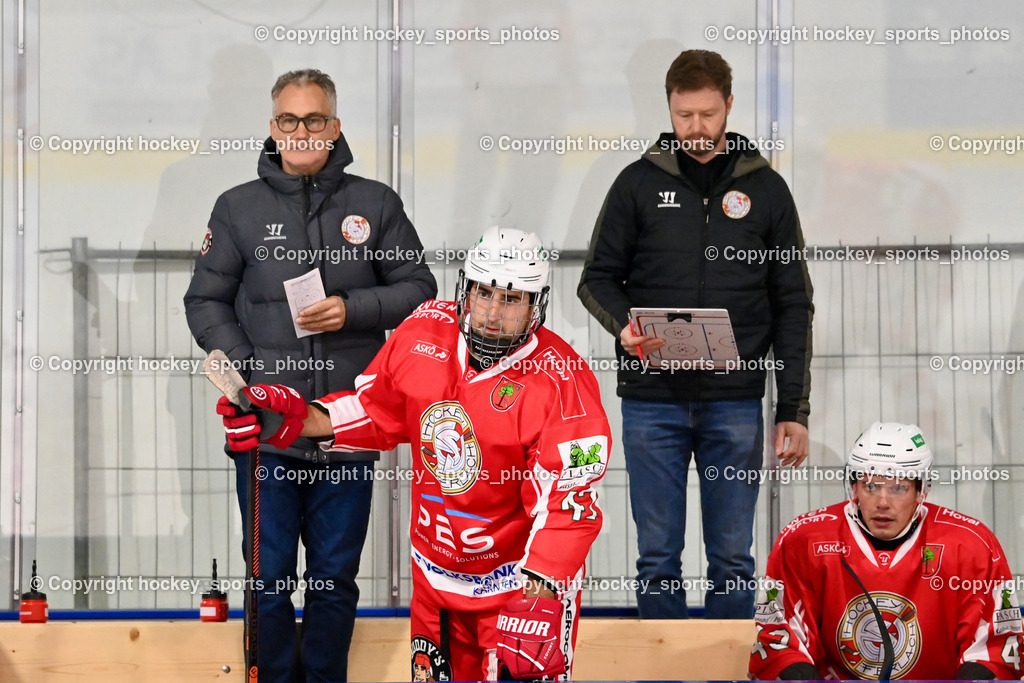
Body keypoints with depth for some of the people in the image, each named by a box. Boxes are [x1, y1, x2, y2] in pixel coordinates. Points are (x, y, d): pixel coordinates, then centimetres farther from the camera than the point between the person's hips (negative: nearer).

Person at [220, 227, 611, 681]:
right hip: (435, 570, 5)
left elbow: (566, 506, -24)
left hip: (529, 576, -5)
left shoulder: (562, 384, -22)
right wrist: (296, 419, -5)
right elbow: (377, 411, 8)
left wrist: (537, 600, -30)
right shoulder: (425, 332, -7)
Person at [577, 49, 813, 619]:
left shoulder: (765, 188, 7)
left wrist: (795, 410, 2)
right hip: (653, 402, 0)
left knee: (733, 556, 4)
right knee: (658, 556, 3)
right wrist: (623, 324, -15)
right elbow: (598, 277, 9)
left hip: (735, 403, 0)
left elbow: (792, 306, 8)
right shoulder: (640, 182, 6)